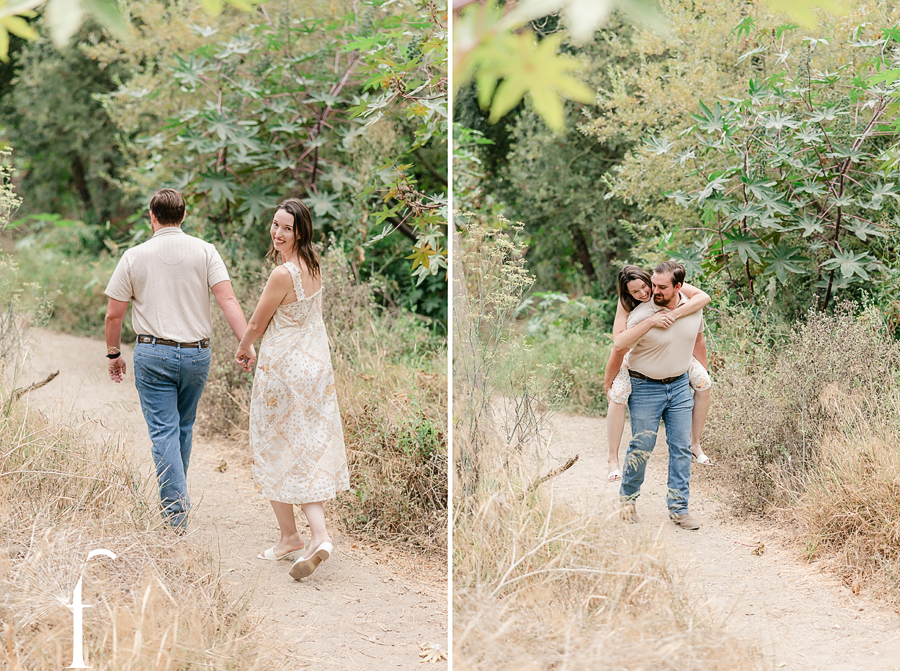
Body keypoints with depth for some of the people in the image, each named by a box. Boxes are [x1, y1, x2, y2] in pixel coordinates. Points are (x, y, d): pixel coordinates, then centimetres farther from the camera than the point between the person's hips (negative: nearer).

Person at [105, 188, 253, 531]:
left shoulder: (135, 257, -2)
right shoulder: (204, 251, -1)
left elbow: (114, 313, 1)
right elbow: (228, 300, -11)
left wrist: (113, 353, 14)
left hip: (153, 353, -2)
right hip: (196, 353, 2)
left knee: (164, 432, -2)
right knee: (183, 428, 19)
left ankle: (176, 514, -10)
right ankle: (176, 497, 33)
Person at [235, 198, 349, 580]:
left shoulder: (283, 275, -23)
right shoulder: (313, 265, 3)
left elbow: (257, 324, -10)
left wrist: (243, 350, 11)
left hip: (283, 370, -8)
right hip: (316, 363, 8)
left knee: (277, 451, 8)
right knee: (310, 450, 8)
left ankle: (289, 536, 17)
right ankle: (319, 535, 1)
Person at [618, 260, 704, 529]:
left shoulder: (694, 308, -3)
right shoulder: (642, 315, -19)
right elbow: (619, 348, -11)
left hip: (680, 386, 4)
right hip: (645, 388, -4)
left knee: (681, 447, 3)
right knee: (641, 448, 1)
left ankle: (679, 508, 10)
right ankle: (627, 498, 23)